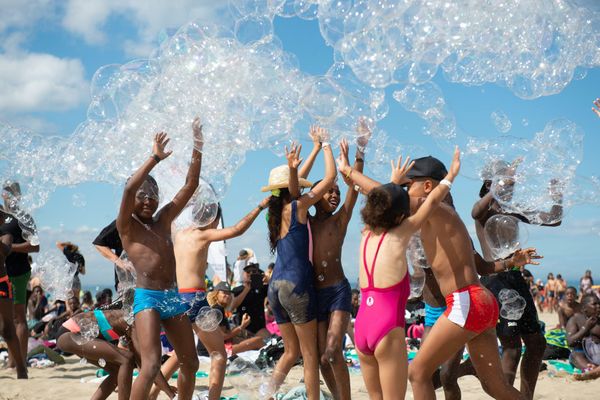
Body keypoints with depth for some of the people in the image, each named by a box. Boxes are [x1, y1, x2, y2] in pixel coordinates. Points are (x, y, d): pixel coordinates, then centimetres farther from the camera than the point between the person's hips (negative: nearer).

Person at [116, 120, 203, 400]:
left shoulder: (163, 219, 14)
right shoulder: (126, 226, 0)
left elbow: (190, 185, 9)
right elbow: (129, 189, -19)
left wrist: (197, 147, 2)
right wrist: (155, 158, -19)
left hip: (173, 297, 6)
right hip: (147, 297, -6)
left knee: (190, 364, 13)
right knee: (151, 365, -20)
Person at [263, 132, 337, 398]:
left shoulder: (277, 211, 11)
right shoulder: (297, 207, -7)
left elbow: (297, 183, 20)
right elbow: (330, 178, -4)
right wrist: (326, 145, 7)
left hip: (275, 286, 7)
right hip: (296, 285, -7)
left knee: (291, 351, 15)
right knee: (310, 355, 2)